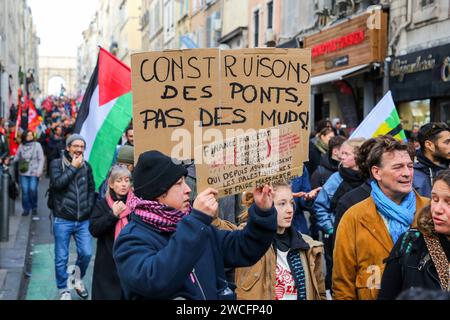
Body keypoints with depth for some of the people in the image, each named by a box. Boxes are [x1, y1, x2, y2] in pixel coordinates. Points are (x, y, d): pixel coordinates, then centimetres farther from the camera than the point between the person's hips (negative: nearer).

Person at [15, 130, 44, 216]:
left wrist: (39, 170, -9)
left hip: (34, 173, -2)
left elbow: (41, 159, -2)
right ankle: (26, 209, 11)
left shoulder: (37, 145, -1)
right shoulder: (21, 146, 6)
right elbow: (17, 157, 10)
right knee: (25, 191, 0)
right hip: (23, 173, 2)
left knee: (33, 190, -8)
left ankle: (34, 208, 12)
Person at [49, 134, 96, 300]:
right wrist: (73, 167, -13)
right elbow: (57, 183, -17)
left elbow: (91, 189, 15)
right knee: (61, 258, 2)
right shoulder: (56, 164, -1)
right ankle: (64, 290, 18)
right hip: (63, 220, -3)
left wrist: (89, 208, 3)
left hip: (83, 220, 3)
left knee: (86, 253, -1)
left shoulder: (86, 166, 11)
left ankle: (78, 279, 27)